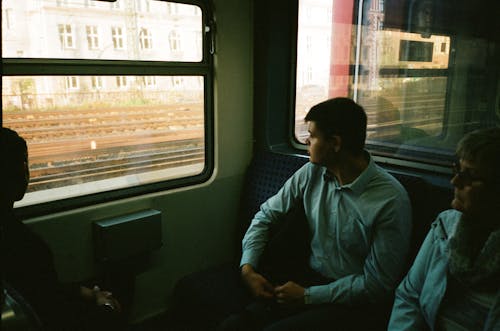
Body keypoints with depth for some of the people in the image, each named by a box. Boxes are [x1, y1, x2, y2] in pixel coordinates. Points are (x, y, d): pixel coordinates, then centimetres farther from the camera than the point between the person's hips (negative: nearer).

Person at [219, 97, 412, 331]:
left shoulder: (390, 200, -19)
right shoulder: (311, 173, -3)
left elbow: (375, 284, -14)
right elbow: (266, 215, 8)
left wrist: (307, 296, -14)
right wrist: (247, 267, -5)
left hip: (354, 300, -4)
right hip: (310, 278, 4)